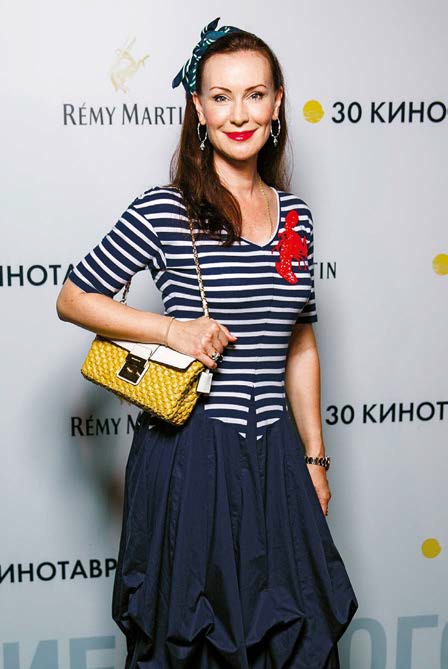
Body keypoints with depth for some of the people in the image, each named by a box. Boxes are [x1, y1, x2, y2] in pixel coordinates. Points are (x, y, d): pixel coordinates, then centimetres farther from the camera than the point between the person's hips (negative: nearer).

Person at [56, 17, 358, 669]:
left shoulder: (296, 216, 6)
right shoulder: (163, 211, -9)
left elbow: (300, 346, 12)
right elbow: (73, 298, -3)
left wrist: (314, 458, 12)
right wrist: (172, 329, -15)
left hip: (274, 456, 5)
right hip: (189, 453, -4)